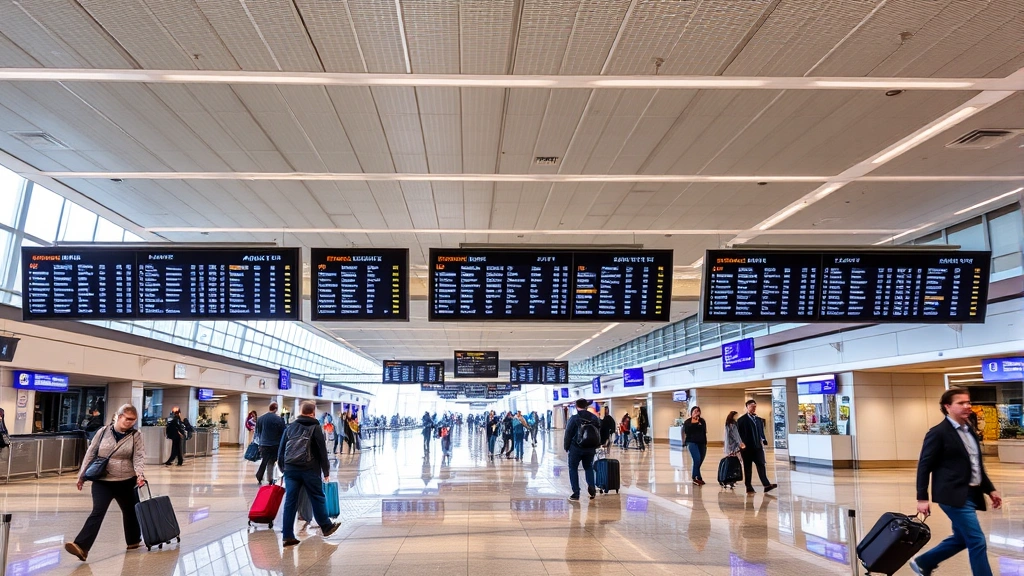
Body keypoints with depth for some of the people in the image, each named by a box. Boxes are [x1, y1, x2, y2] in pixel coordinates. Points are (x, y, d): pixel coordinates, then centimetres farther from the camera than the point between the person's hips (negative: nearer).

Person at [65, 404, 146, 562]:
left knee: (130, 511, 16)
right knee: (97, 512, -13)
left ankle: (134, 540, 36)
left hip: (126, 482, 1)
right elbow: (91, 454, 6)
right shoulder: (103, 432, 0)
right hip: (102, 481, -1)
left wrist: (140, 474, -27)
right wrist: (82, 476, 6)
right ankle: (81, 547, -18)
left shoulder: (136, 436, -2)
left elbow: (139, 457, -11)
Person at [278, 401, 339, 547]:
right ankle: (326, 527, 21)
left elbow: (281, 450, 13)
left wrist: (283, 467, 20)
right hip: (310, 469, -3)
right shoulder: (315, 428, 0)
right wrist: (326, 471, 5)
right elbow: (322, 451, -3)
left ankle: (287, 536, 3)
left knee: (290, 501, 3)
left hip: (291, 468, 4)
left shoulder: (290, 427, 12)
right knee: (318, 498, 9)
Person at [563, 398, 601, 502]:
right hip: (590, 448, 4)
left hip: (576, 448, -4)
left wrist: (566, 446, 6)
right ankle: (592, 489, 5)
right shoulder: (595, 418, 3)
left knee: (573, 469, 8)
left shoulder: (574, 419, -10)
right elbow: (599, 433, 7)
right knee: (588, 468, 21)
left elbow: (568, 434, -7)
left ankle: (576, 494, 3)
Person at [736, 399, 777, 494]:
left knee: (761, 465, -5)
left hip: (758, 447, 4)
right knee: (747, 467, 2)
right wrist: (742, 444, -10)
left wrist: (763, 441, 5)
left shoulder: (759, 420, 15)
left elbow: (761, 432, 19)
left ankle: (766, 485, -11)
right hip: (747, 448, -4)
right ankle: (749, 487, 7)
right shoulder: (742, 420, -1)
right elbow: (739, 434, -4)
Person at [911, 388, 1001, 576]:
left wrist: (990, 489, 15)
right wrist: (922, 498, -16)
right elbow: (924, 466, -12)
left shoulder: (969, 431, 14)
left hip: (971, 494, 9)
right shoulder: (938, 433, -11)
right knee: (977, 542, -7)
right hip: (954, 495, -9)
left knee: (961, 539, 17)